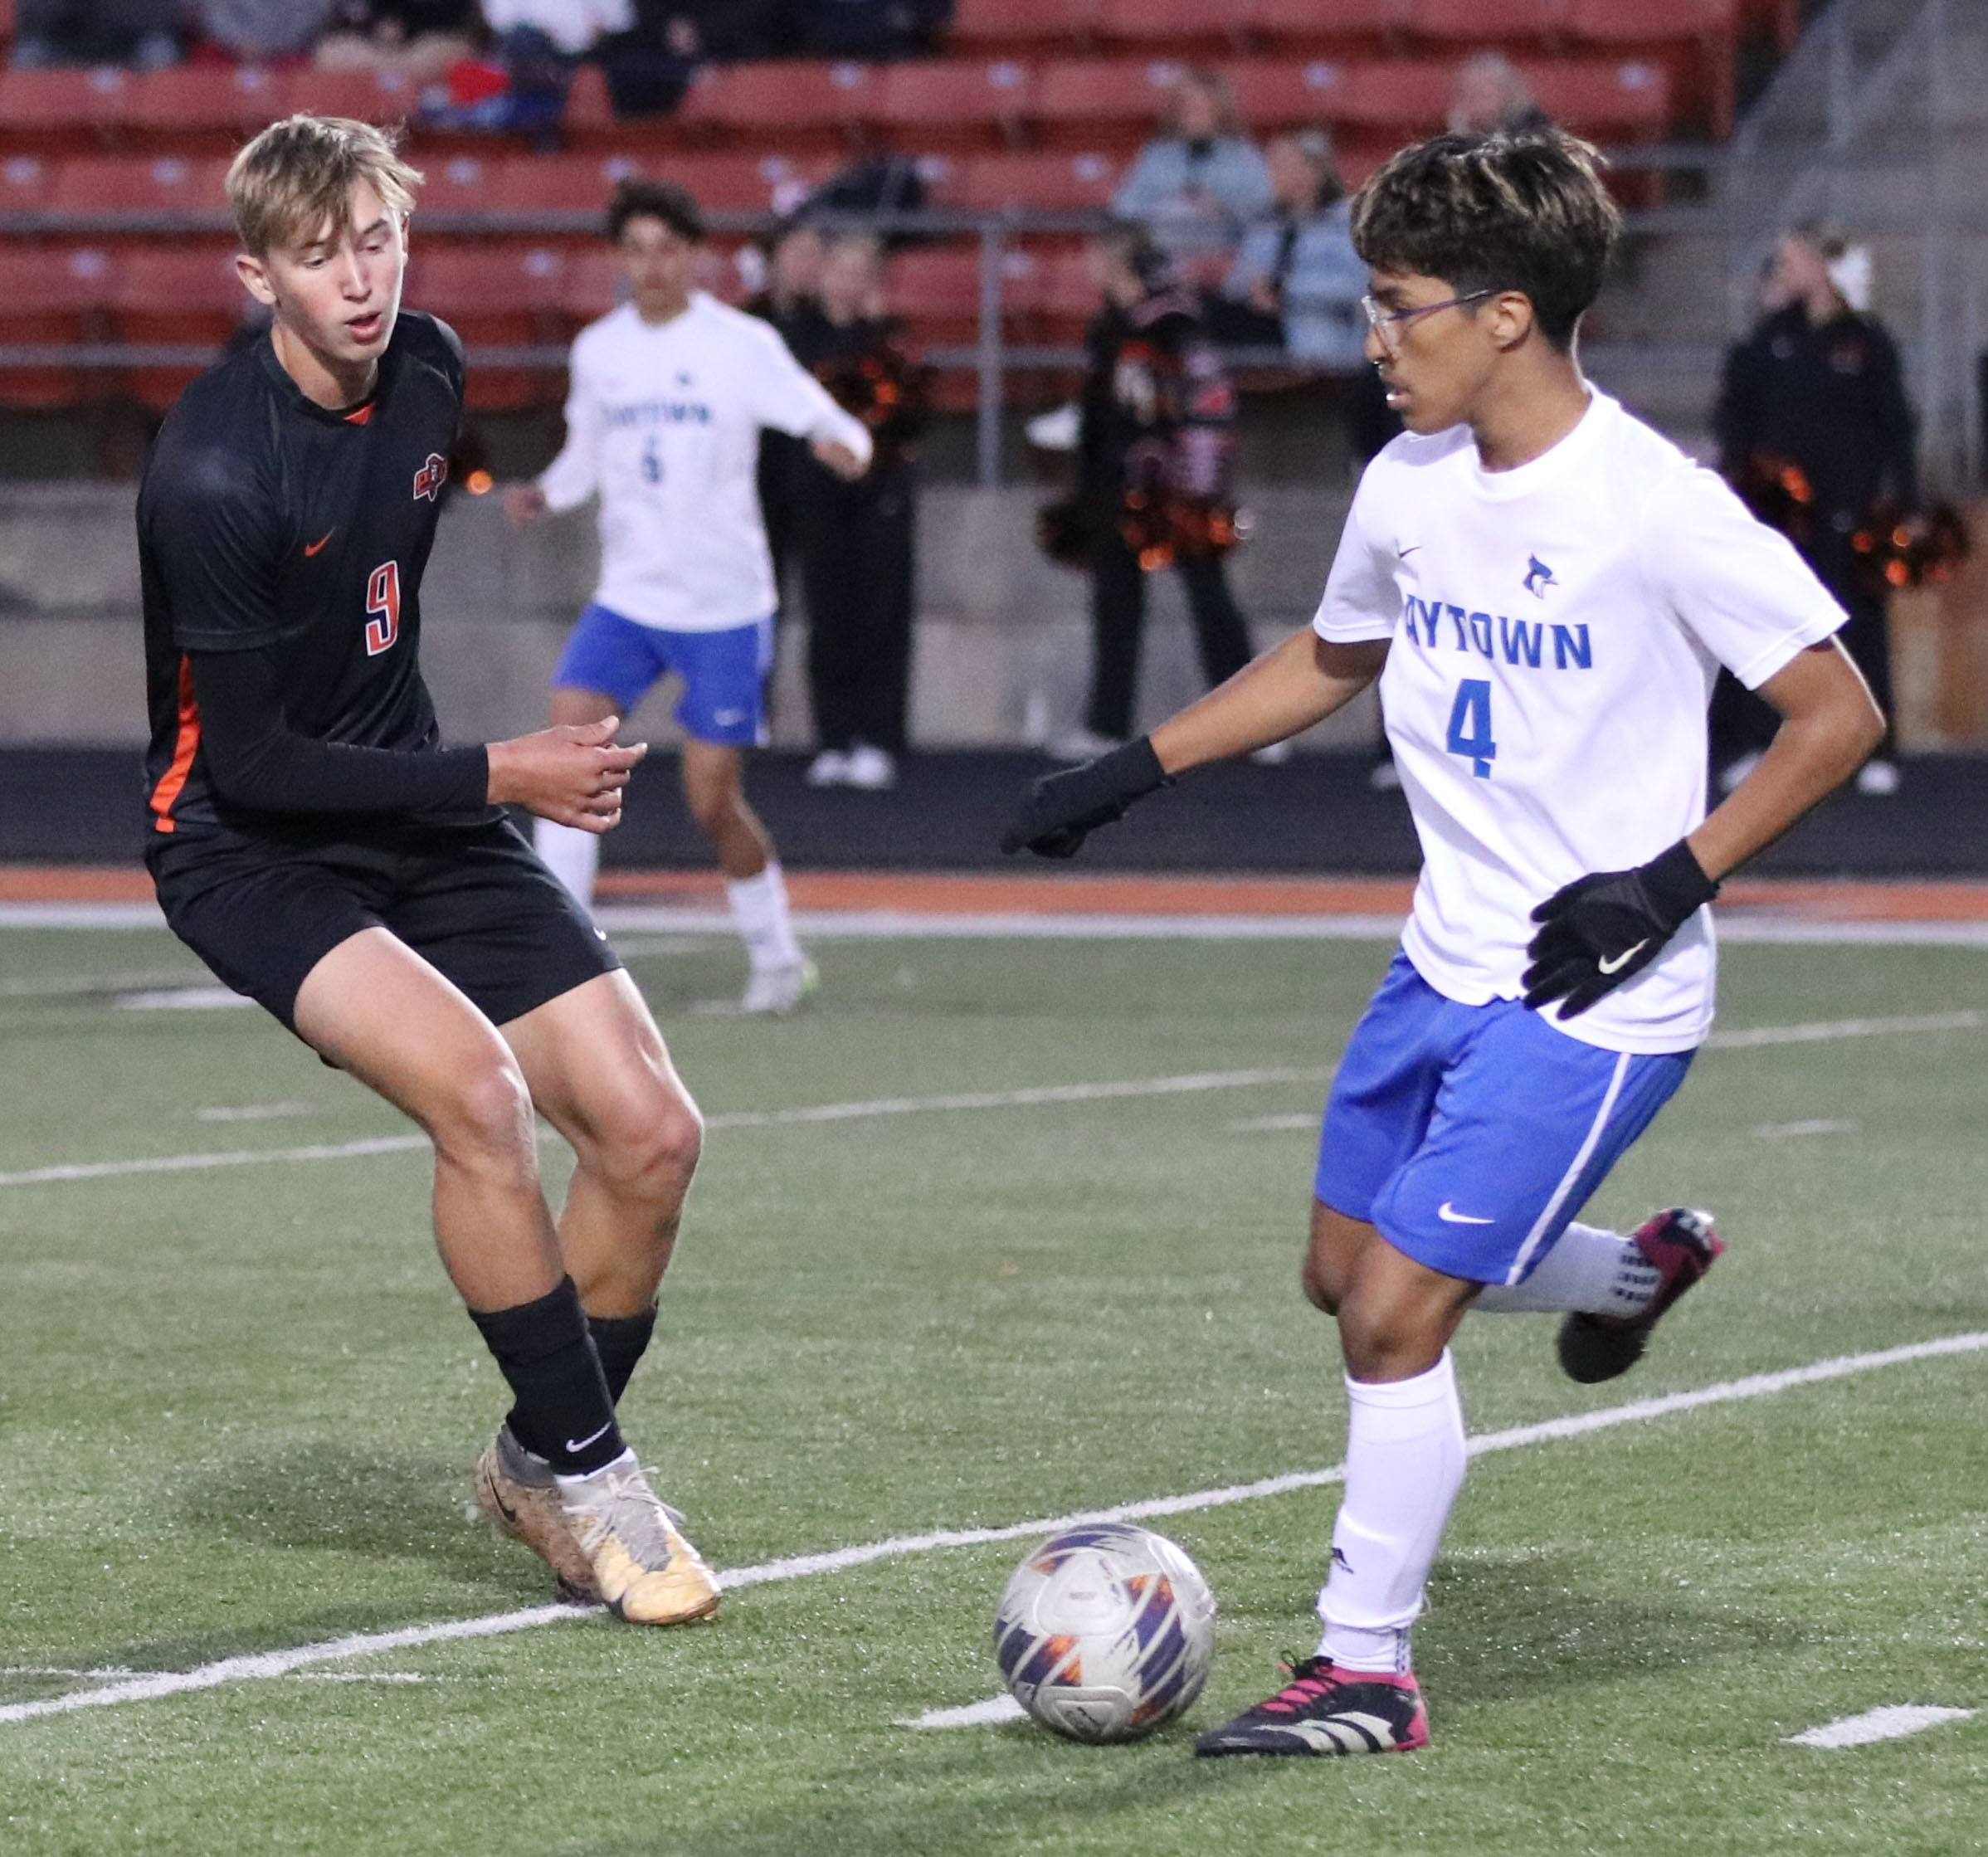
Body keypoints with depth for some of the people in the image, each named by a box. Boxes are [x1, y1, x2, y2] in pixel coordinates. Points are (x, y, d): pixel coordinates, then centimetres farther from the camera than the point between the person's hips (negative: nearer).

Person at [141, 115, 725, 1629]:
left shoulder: (426, 369, -1)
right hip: (248, 848, -7)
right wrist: (494, 779, -20)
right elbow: (246, 763, -21)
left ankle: (543, 1462, 18)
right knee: (473, 1082, -31)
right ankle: (584, 1468, -14)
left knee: (652, 1132, -4)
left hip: (413, 814, 7)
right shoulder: (214, 472, -24)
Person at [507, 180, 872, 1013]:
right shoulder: (598, 350, 5)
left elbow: (837, 428, -10)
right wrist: (542, 494, -4)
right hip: (627, 594, 4)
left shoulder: (742, 345, -8)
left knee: (712, 800, -2)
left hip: (724, 605, -4)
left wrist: (841, 445, -34)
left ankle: (777, 956, 20)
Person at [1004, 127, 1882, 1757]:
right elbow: (1330, 661, 21)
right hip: (1447, 963, 8)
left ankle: (1369, 1674, 4)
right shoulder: (1410, 488, 1)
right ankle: (1639, 1268, 44)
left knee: (1395, 1313, -11)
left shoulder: (1659, 508, -21)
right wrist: (1129, 775, 17)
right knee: (1346, 1276, 18)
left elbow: (1838, 716, -14)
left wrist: (1670, 882, -20)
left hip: (1592, 998, -8)